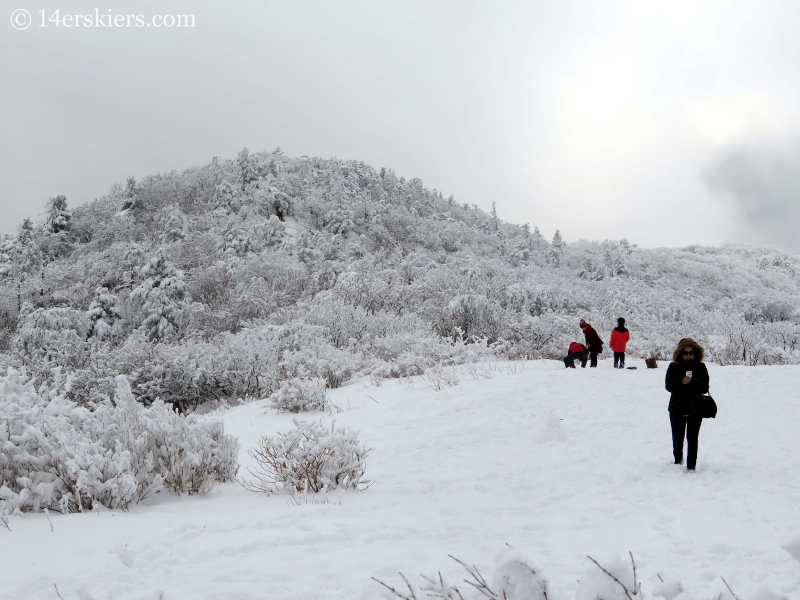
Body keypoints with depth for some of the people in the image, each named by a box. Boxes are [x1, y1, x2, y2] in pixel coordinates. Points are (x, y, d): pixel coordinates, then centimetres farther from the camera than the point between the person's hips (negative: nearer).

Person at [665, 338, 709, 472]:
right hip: (677, 409, 1)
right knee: (677, 438, 10)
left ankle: (691, 465, 9)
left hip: (695, 410, -1)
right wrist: (681, 382, -23)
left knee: (692, 439, 0)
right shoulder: (674, 367, -1)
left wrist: (695, 383, -23)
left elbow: (705, 388, -1)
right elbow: (668, 386, -5)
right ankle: (678, 459, 36)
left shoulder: (700, 367, 0)